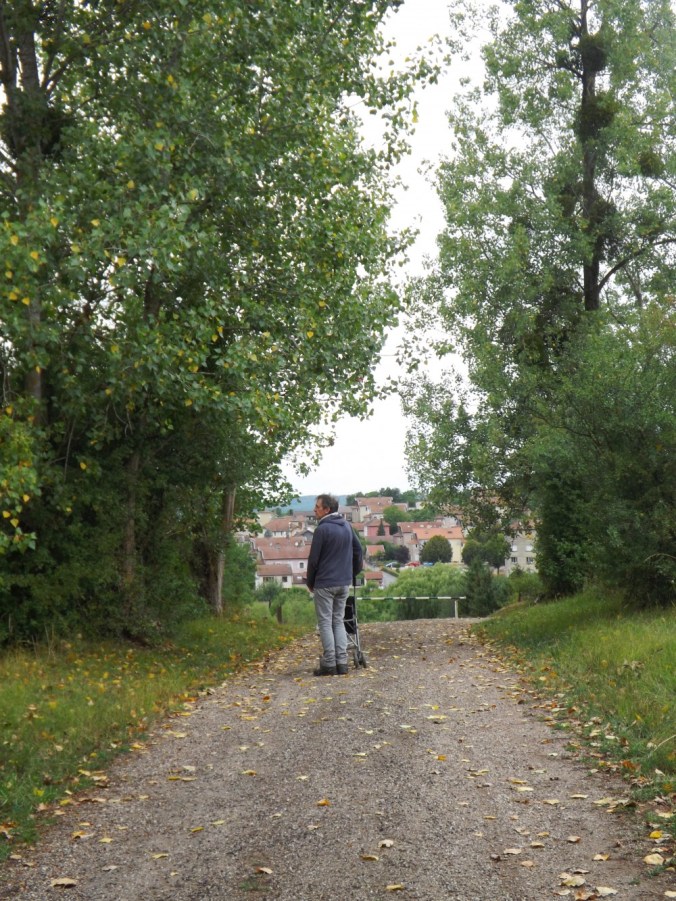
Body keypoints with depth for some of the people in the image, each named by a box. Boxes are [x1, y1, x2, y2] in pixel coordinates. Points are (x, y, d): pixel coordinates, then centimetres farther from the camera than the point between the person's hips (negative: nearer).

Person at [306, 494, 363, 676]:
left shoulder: (322, 529, -14)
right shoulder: (347, 526, 8)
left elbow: (313, 559, -11)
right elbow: (358, 551, 13)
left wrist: (310, 582, 2)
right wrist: (354, 573, 21)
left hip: (325, 584, -7)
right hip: (344, 583, 7)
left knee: (325, 623, 0)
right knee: (338, 621, 13)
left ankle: (329, 664, -2)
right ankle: (342, 663, 8)